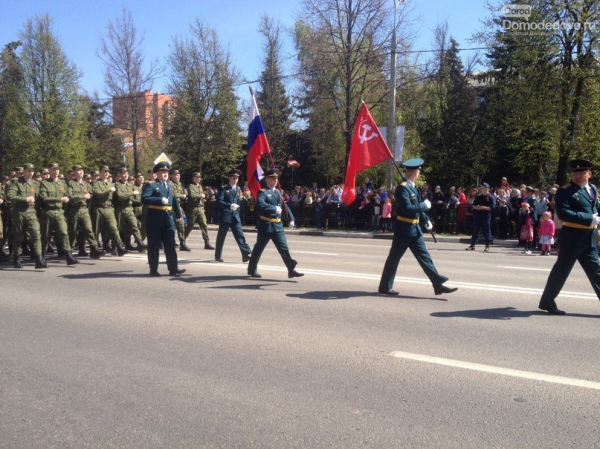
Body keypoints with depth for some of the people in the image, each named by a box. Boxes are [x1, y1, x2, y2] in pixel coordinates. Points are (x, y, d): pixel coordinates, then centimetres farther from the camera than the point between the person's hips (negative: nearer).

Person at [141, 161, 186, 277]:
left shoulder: (170, 186, 16)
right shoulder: (150, 185, -4)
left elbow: (175, 201, 22)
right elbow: (144, 198, -18)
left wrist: (178, 215, 18)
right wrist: (160, 200, -23)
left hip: (168, 218, 5)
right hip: (155, 219, -5)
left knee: (170, 244, 2)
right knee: (154, 245, 4)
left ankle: (173, 268, 3)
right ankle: (153, 269, 12)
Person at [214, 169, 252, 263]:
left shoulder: (238, 189, 14)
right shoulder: (224, 189, -4)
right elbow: (219, 201, -14)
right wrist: (230, 205, -24)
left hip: (235, 217, 4)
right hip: (225, 216, -4)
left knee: (240, 235, -5)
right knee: (221, 237, 5)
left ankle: (246, 254, -12)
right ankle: (218, 256, 16)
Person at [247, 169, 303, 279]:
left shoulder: (278, 192, 15)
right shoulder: (262, 192, -9)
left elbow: (284, 206, 21)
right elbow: (260, 205, -27)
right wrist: (275, 208, -23)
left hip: (278, 225, 6)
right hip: (266, 225, -6)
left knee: (284, 248, 0)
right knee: (259, 248, 7)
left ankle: (291, 270, -2)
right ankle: (252, 269, 22)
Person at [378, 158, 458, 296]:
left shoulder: (412, 186, 11)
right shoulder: (403, 187, -18)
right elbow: (408, 208, -26)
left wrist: (426, 220, 13)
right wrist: (425, 205, -15)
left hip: (415, 229, 9)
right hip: (404, 229, -9)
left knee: (424, 256, 7)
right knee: (394, 258, 3)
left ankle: (439, 284, 8)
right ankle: (385, 286, 15)